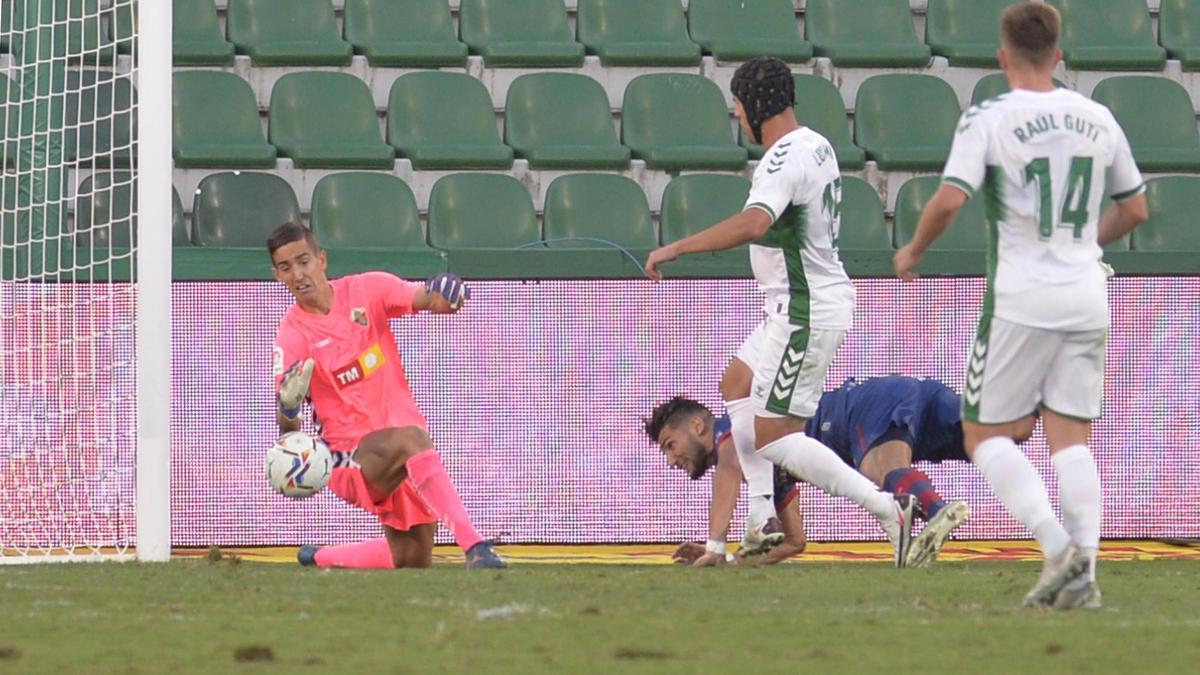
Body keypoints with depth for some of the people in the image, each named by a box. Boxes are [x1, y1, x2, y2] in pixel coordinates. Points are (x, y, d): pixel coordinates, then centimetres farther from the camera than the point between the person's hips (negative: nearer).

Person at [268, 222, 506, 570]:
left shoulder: (367, 289, -1)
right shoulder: (294, 334, -8)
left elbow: (423, 298, -16)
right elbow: (286, 423, -12)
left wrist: (441, 300, -40)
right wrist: (288, 410, -36)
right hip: (351, 455, -4)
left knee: (413, 563, 7)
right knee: (411, 439, -38)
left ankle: (320, 558, 31)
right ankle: (474, 547, -48)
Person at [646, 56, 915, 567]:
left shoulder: (786, 159, -22)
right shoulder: (815, 146, 9)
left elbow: (754, 224, -38)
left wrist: (675, 249, -35)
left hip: (806, 311, -11)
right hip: (799, 307, 11)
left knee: (773, 436, -9)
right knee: (737, 383, 25)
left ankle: (886, 509, -14)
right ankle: (763, 524, 22)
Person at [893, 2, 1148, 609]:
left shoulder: (988, 119, -7)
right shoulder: (1097, 119, 8)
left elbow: (950, 199, -17)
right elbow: (1135, 208, 18)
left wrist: (912, 252, 1)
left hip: (1020, 300, -4)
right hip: (1086, 299, 4)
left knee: (987, 434, 5)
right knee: (1071, 438, 8)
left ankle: (1058, 547, -12)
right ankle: (1082, 574, -4)